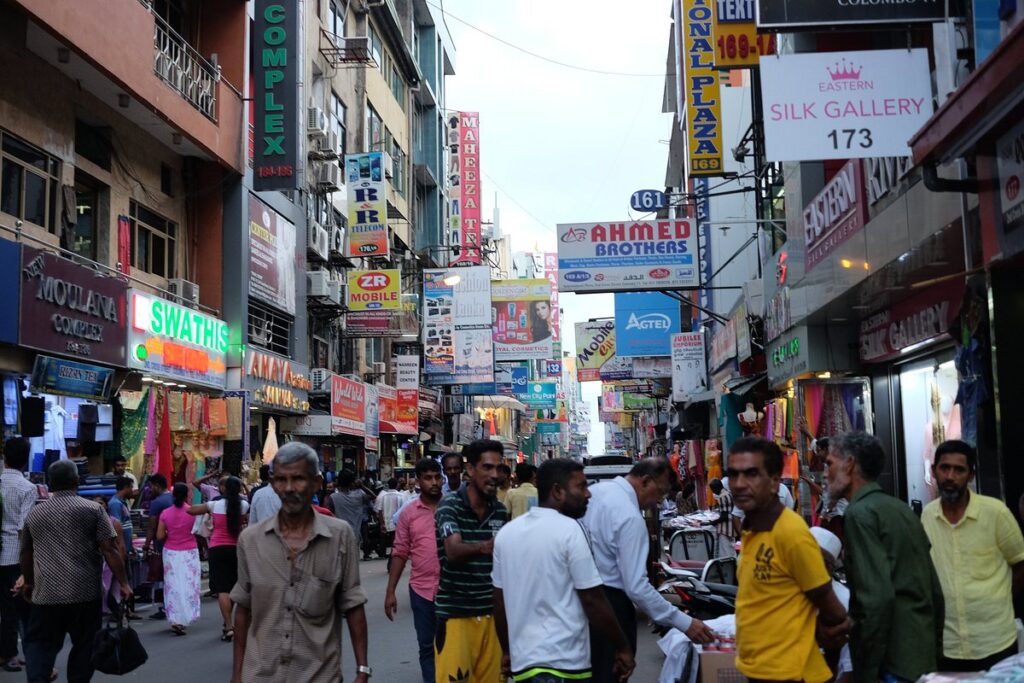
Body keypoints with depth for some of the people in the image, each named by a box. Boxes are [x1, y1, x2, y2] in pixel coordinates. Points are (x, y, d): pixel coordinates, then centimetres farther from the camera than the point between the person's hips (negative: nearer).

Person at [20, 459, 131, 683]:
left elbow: (26, 553, 18)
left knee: (38, 643, 8)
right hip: (85, 593, -2)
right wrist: (123, 583, -3)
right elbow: (109, 550, -7)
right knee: (83, 646, 10)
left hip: (46, 594, 2)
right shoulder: (92, 510, -2)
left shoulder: (34, 514, 8)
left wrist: (28, 582, 33)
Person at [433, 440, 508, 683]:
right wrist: (483, 547, -44)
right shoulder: (450, 505, -10)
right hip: (455, 613, -5)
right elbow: (454, 552, -25)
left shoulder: (500, 511, 6)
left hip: (491, 612, 5)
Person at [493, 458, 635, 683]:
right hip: (562, 662, -7)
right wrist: (623, 647, -2)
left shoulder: (506, 532, 7)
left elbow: (499, 601, 12)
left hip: (522, 659, 7)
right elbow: (593, 601, -13)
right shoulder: (569, 530, -13)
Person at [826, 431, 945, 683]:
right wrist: (933, 652, 21)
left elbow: (878, 597, -21)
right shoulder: (902, 508, 13)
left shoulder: (860, 513, -12)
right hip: (923, 658, 8)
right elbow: (934, 590, 16)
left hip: (893, 662, -8)